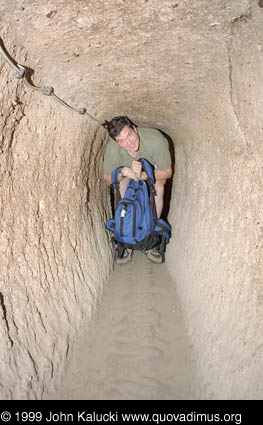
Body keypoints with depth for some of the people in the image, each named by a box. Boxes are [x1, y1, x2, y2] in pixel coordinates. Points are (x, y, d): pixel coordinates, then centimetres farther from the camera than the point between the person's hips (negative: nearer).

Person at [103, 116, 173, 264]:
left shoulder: (156, 140, -41)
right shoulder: (112, 148, -34)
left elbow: (167, 172, -27)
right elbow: (108, 179, -19)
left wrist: (143, 175, -43)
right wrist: (123, 171, -41)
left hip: (154, 169, -1)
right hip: (127, 169, 1)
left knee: (158, 188, -30)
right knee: (122, 187, -28)